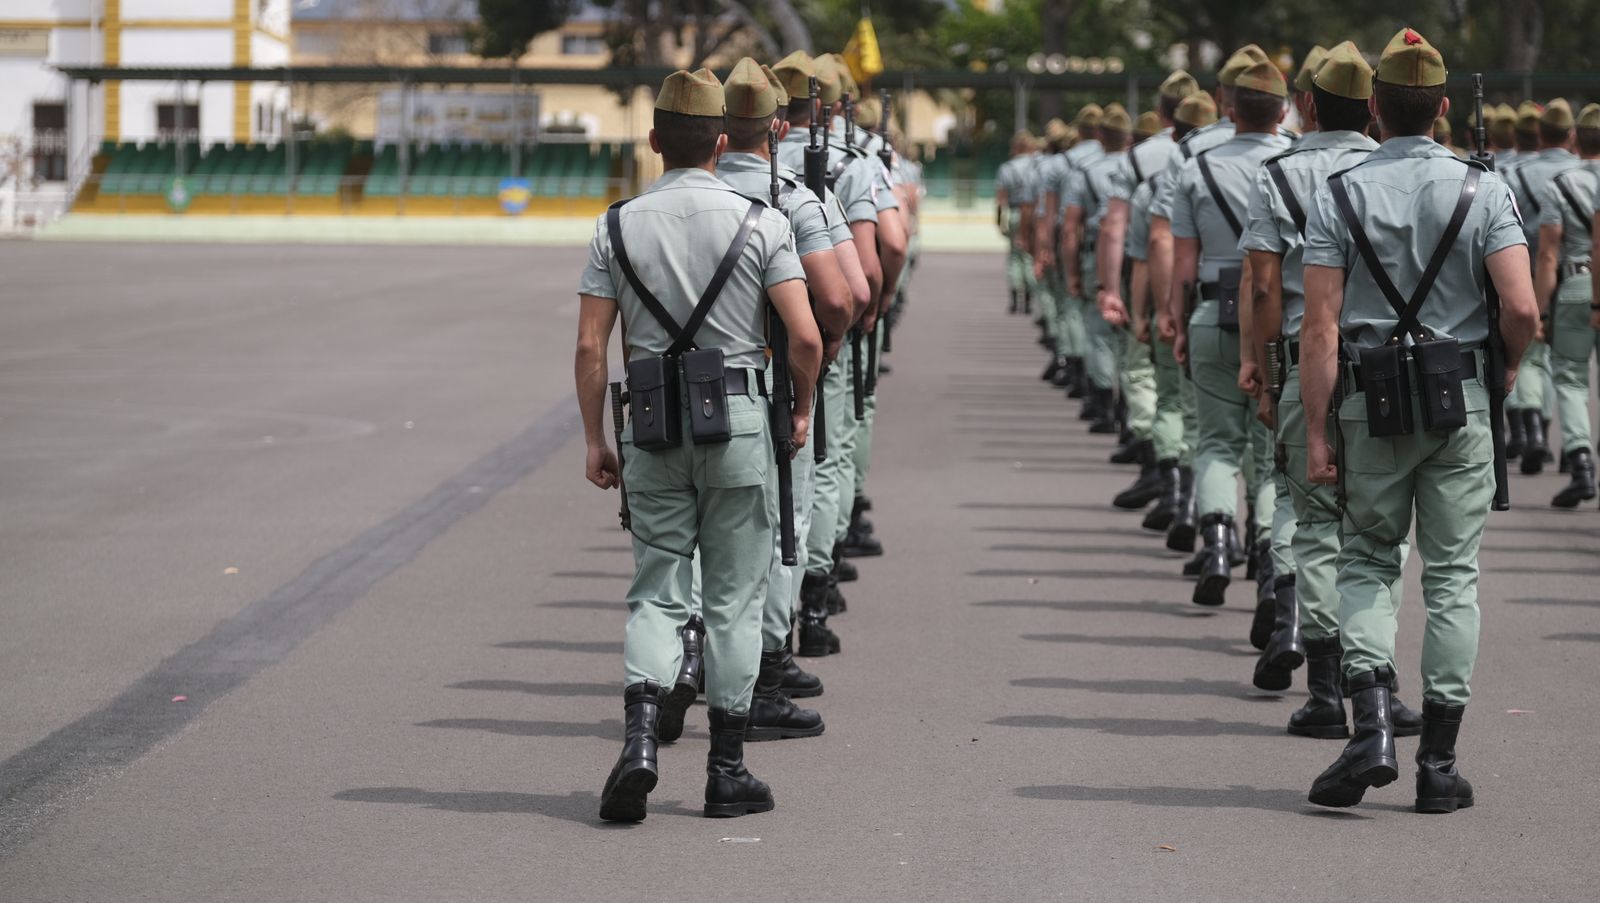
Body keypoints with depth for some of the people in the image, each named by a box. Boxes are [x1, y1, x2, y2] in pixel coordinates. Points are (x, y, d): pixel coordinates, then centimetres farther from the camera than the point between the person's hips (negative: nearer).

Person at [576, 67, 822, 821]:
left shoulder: (618, 226, 2)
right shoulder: (758, 222, -4)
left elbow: (590, 347, -1)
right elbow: (805, 338, -8)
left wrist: (595, 440, 7)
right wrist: (803, 410, 9)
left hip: (652, 425, 2)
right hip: (738, 420, -2)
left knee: (656, 592, 9)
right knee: (734, 597, 7)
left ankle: (640, 737, -13)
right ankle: (727, 770, 9)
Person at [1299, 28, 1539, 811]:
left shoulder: (1338, 196, -3)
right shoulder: (1482, 191, -3)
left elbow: (1320, 327, -8)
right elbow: (1522, 309, -12)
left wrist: (1316, 435, -5)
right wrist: (1507, 367, 9)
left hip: (1371, 403, 0)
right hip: (1460, 399, 0)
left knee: (1366, 562, 13)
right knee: (1451, 576, 6)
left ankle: (1372, 730, -6)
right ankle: (1439, 761, 6)